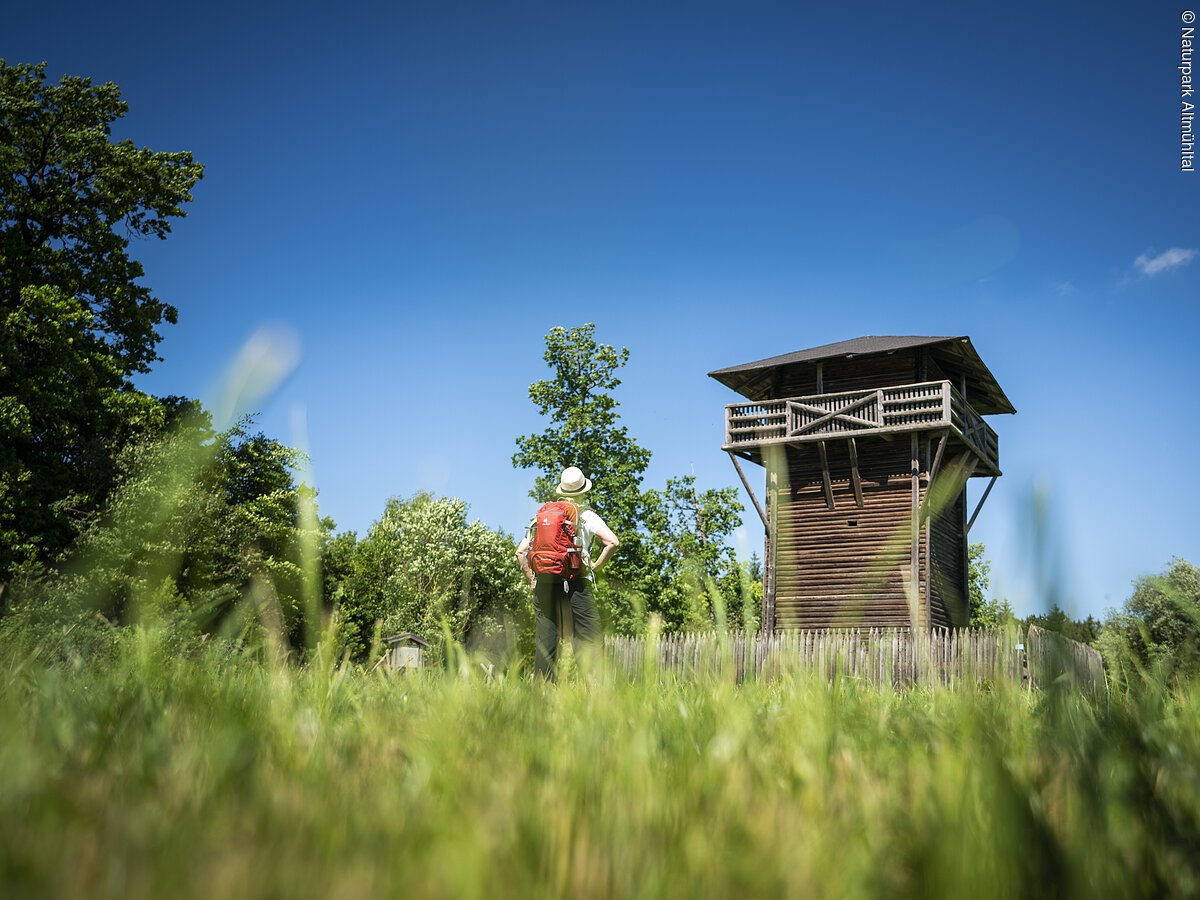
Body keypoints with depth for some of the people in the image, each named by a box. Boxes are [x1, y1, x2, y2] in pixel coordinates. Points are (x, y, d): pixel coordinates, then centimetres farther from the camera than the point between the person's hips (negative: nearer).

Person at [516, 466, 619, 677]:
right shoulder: (587, 516, 4)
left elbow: (520, 552, 14)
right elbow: (613, 542, -11)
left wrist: (532, 580, 15)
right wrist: (595, 566, 0)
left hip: (544, 584, 4)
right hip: (576, 584, -4)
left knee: (545, 643, 6)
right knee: (587, 641, -2)